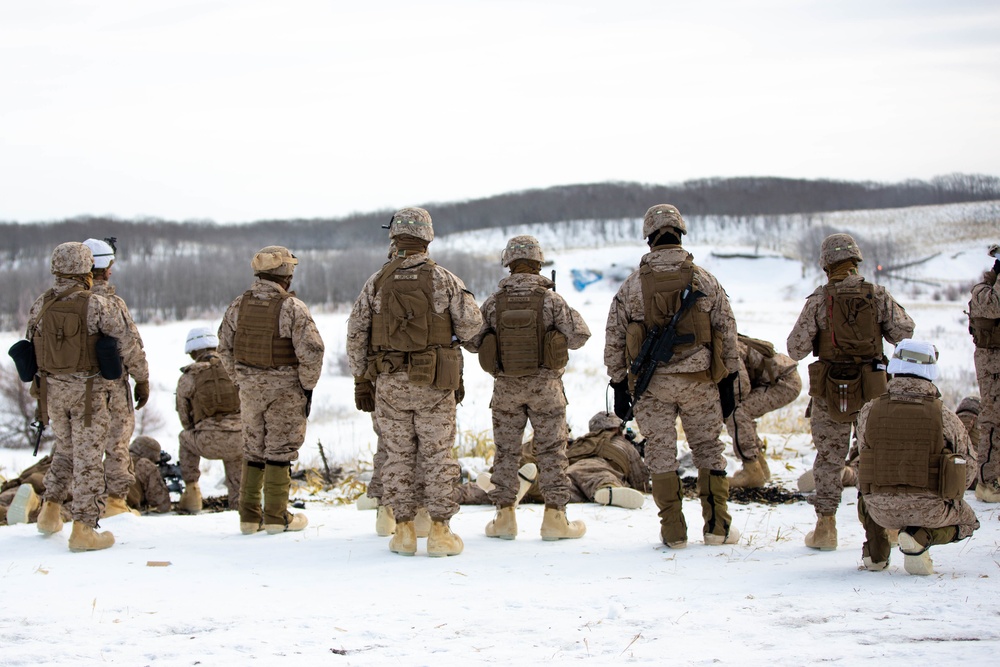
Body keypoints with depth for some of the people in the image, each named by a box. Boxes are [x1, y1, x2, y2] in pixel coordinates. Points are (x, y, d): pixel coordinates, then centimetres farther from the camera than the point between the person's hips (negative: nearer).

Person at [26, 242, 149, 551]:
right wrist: (142, 380, 4)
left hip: (52, 389, 5)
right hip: (89, 391, -5)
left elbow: (32, 345, 9)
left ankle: (51, 509, 19)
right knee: (87, 458, 1)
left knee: (65, 450, 25)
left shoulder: (39, 307, 0)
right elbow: (129, 345, -10)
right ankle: (83, 529, 1)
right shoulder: (98, 306, -14)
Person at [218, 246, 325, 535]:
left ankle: (249, 517, 15)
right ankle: (276, 516, 5)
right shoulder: (292, 307, -14)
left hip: (250, 388, 5)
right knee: (279, 451, 3)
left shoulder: (239, 305, 2)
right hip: (285, 389, -5)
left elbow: (225, 348, 9)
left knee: (253, 451, 14)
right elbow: (311, 352, -17)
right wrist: (308, 387, -6)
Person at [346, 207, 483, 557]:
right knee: (438, 456, 4)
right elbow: (471, 323, -6)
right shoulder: (444, 279, -4)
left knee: (397, 455, 8)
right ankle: (439, 532, 4)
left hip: (390, 383, 2)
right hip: (434, 383, -2)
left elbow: (356, 333, 4)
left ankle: (404, 531, 10)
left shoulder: (377, 282, 2)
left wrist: (360, 379, 13)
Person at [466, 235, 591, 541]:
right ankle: (555, 518, 5)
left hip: (507, 386, 2)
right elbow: (579, 335, -9)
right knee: (551, 450, 5)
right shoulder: (550, 299, -9)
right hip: (544, 384, -2)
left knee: (506, 450, 11)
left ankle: (505, 517, 12)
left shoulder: (494, 302, -3)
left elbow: (470, 340, 3)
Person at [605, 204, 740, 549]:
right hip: (699, 381, 0)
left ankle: (673, 531, 9)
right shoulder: (705, 280, -1)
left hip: (652, 384, 0)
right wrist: (729, 378, 11)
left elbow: (614, 340, 2)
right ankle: (717, 526, 12)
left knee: (661, 454, 7)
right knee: (709, 449, 11)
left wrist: (619, 385, 10)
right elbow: (727, 331, 3)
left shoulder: (631, 286, 0)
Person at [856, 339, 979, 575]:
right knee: (968, 521, 29)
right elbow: (968, 467, 3)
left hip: (882, 511, 3)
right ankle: (922, 537, -2)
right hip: (931, 513, -3)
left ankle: (875, 552, 16)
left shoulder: (868, 412, -7)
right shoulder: (946, 418, -10)